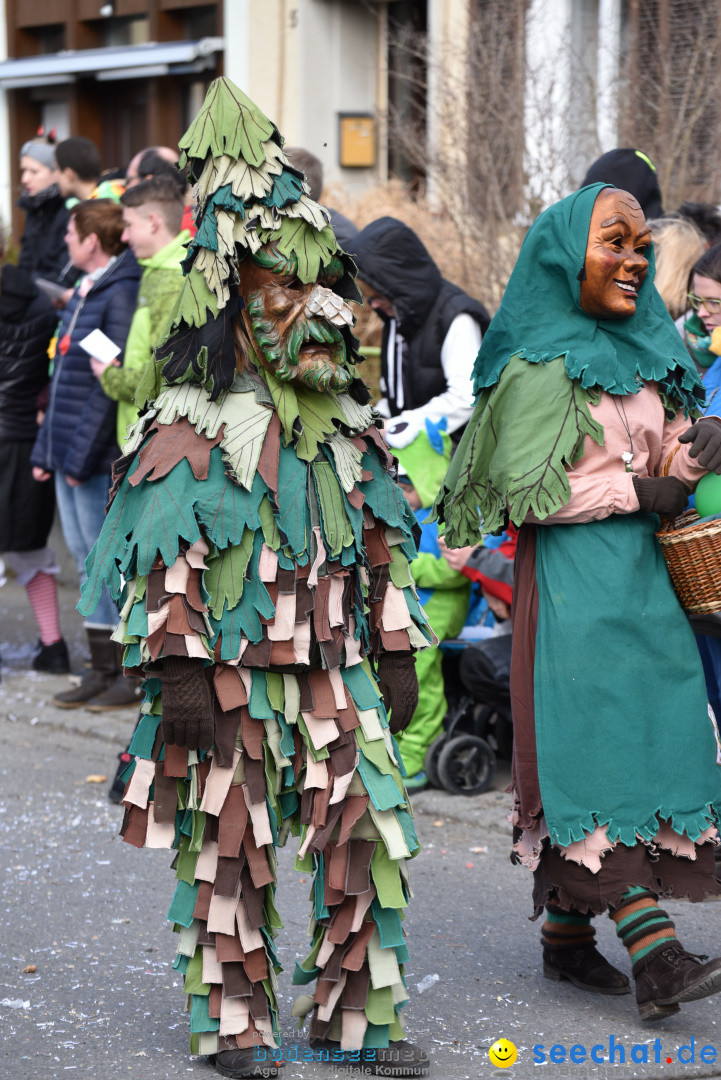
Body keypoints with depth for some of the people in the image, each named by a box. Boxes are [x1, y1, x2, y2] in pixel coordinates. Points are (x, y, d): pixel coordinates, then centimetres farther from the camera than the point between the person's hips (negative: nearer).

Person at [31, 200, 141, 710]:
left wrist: (82, 454, -20)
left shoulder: (121, 294, -15)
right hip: (70, 452, 9)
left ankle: (121, 673, 6)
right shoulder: (84, 293, 14)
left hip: (98, 456, -9)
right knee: (86, 557, 12)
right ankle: (104, 668, 19)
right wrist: (47, 449, 16)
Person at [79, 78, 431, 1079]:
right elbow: (168, 561, -11)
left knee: (360, 835, 3)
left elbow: (381, 542, 16)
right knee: (234, 844, 3)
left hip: (334, 671, 5)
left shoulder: (344, 421, 11)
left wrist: (395, 653, 13)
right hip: (233, 674, -5)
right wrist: (182, 672, -16)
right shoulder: (194, 428, -8)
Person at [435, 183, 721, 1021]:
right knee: (601, 748, -11)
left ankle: (568, 932, 15)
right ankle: (653, 955, -17)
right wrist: (638, 491, -13)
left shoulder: (644, 353, 16)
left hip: (645, 574, 8)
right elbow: (526, 489, -14)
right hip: (574, 582, -8)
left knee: (652, 736, 5)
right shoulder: (543, 364, -7)